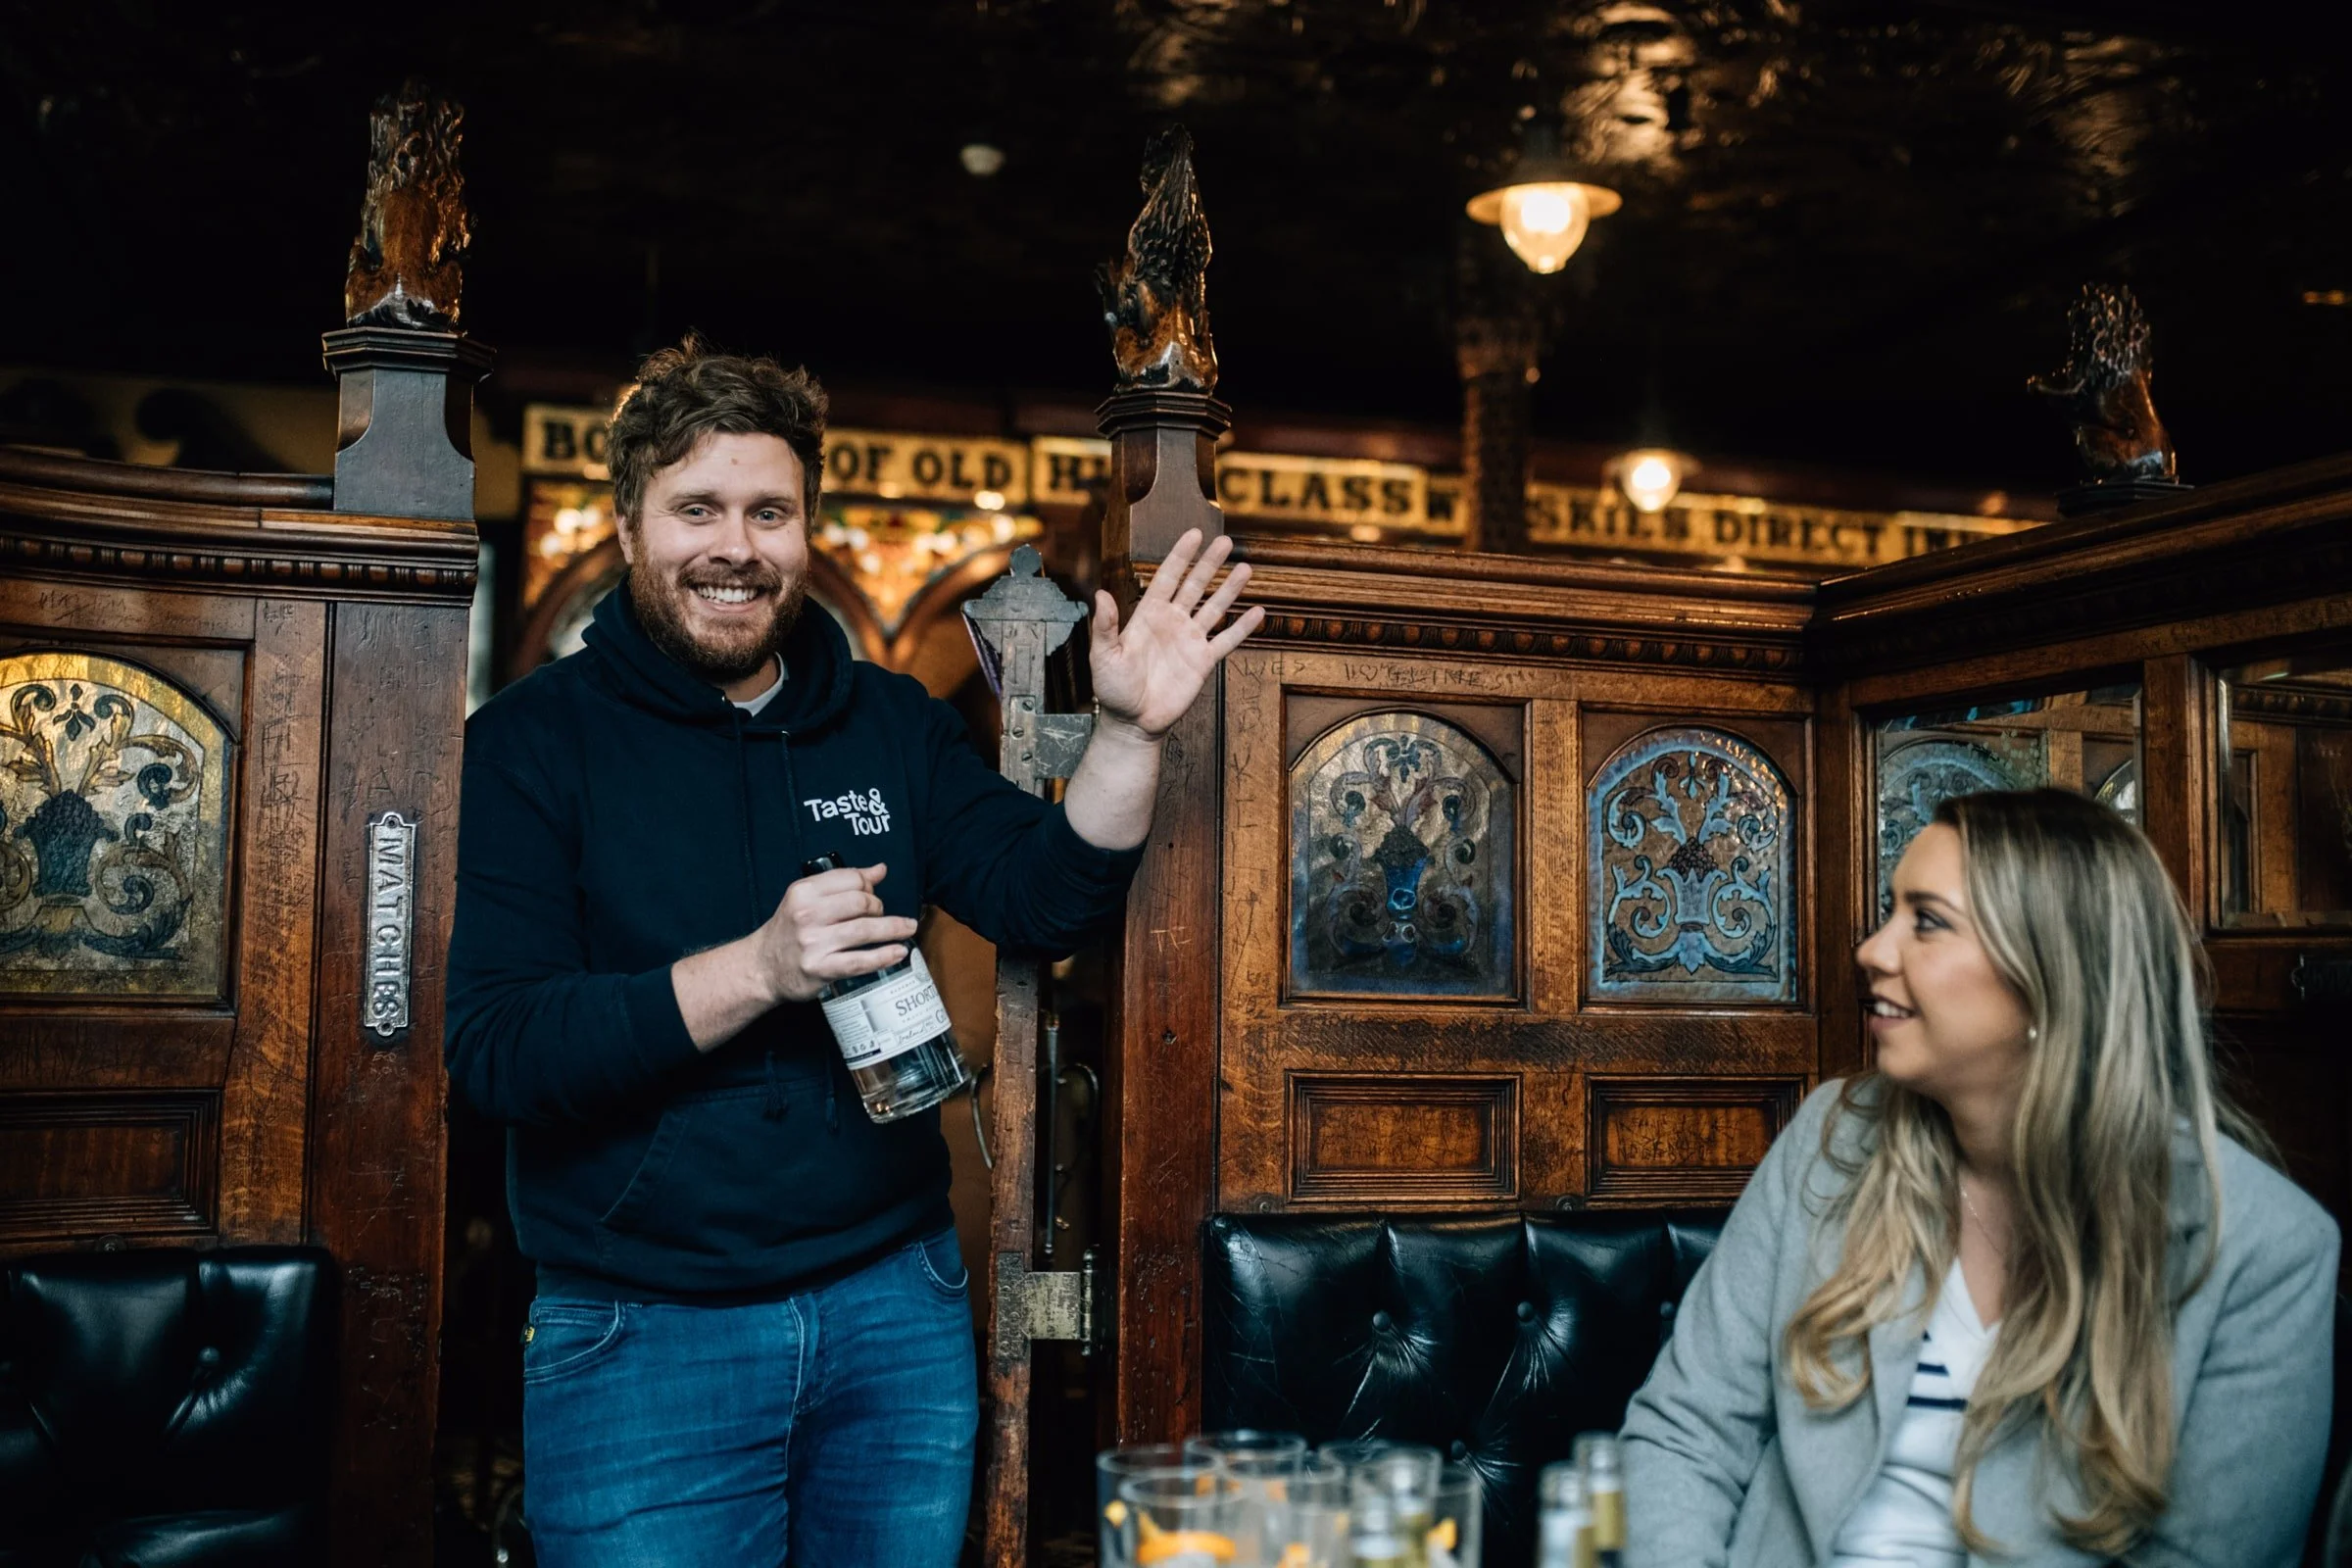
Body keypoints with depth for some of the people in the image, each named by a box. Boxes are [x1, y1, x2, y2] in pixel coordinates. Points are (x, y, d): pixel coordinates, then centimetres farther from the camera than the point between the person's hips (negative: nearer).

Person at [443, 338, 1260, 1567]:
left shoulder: (892, 723, 7)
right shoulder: (535, 739, -7)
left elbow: (1041, 899, 0)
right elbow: (492, 1051, -15)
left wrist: (1128, 734, -15)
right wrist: (760, 969, -26)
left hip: (897, 1308, 4)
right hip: (641, 1336, -4)